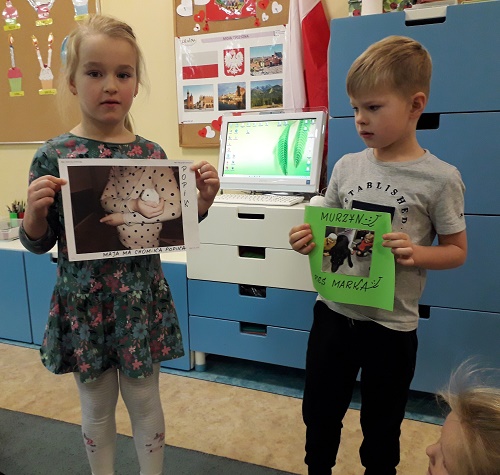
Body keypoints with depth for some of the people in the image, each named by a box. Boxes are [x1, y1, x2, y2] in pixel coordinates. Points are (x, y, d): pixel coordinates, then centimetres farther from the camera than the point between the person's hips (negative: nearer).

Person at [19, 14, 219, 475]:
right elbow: (39, 243, -2)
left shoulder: (153, 154, -3)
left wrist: (201, 200, -10)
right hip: (83, 303, 0)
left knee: (145, 402, 17)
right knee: (97, 408, 19)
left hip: (141, 301, 1)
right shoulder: (53, 156, -8)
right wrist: (36, 211, -22)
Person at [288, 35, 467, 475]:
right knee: (319, 414, 21)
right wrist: (310, 240, -13)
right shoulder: (346, 166, -1)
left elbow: (457, 251, -4)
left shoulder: (439, 178, -12)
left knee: (381, 428, 19)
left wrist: (416, 253, -23)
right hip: (333, 311, 4)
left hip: (392, 324, -3)